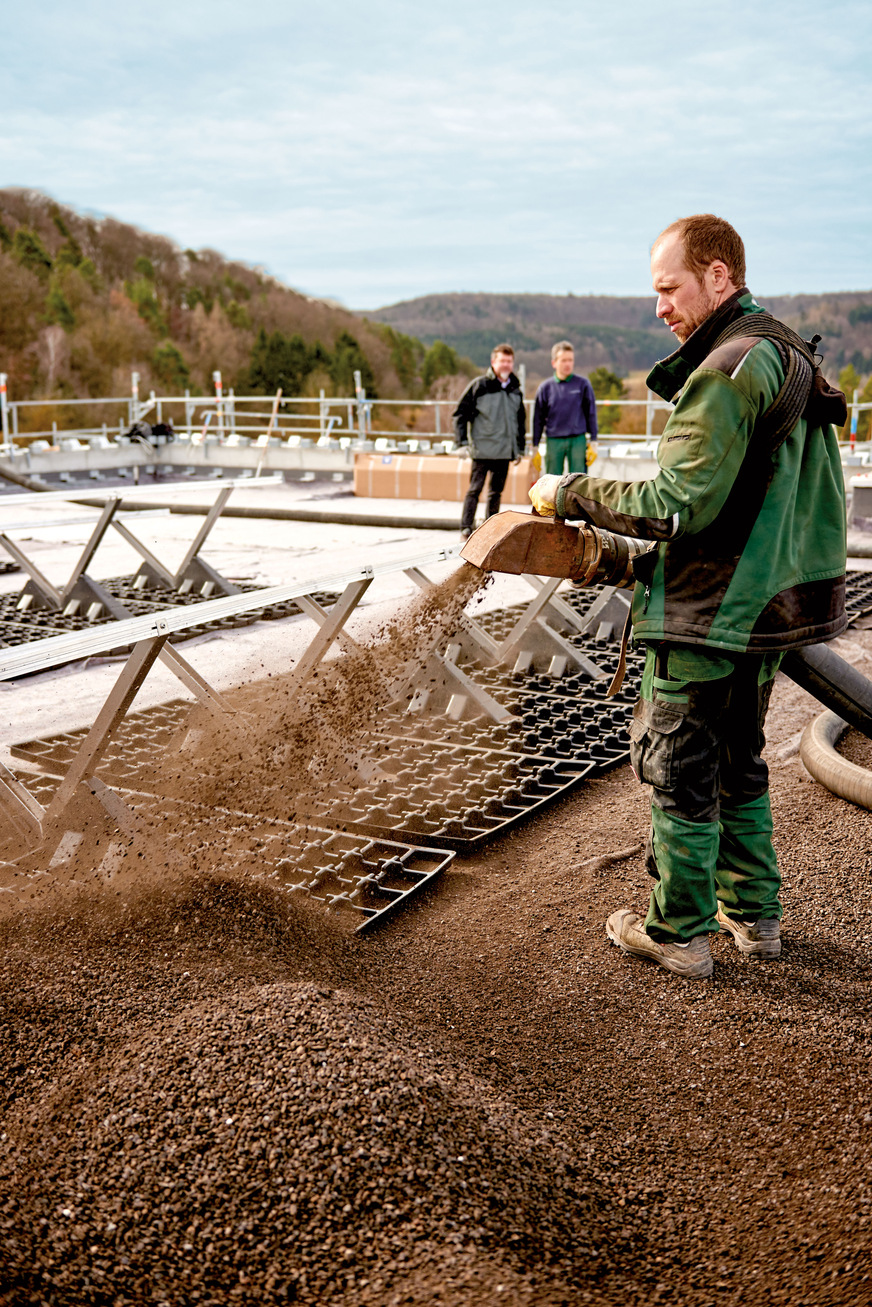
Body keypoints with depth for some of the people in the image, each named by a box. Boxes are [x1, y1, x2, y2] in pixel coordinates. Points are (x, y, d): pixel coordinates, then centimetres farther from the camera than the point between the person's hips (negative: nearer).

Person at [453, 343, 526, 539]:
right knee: (474, 489, -7)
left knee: (496, 492, 11)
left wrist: (520, 447, 19)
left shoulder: (516, 390, 12)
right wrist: (462, 442, -9)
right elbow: (460, 413, -2)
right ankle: (466, 529, -5)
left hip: (505, 451, 5)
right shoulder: (479, 386, -4)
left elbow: (521, 420, 23)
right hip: (482, 450, -5)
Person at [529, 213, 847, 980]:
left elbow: (678, 505, -24)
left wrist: (573, 495, -13)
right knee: (737, 757, 20)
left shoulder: (728, 370, -20)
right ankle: (754, 913, 30)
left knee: (678, 767, 3)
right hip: (770, 602, 10)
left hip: (712, 610, -10)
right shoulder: (786, 353, 13)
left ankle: (680, 932, 15)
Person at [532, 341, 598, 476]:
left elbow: (591, 414, 7)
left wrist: (593, 443, 3)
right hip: (553, 441, 1)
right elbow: (538, 419, 9)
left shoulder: (583, 384, 3)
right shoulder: (546, 387, 4)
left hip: (578, 441, -1)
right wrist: (535, 448, 7)